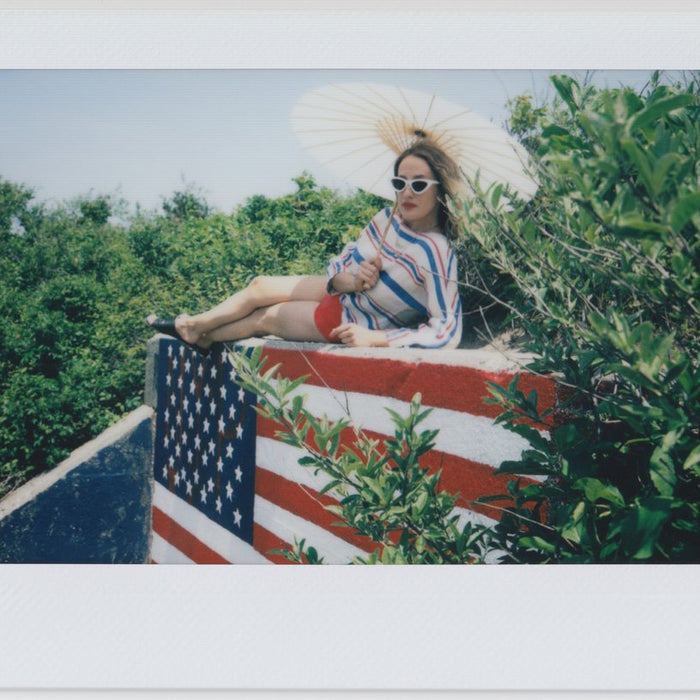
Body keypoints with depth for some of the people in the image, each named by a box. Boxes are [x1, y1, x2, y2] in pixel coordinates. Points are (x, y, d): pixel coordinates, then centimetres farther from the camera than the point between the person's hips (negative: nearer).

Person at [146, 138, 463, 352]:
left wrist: (373, 337, -37)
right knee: (260, 286, 8)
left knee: (265, 317, 9)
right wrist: (348, 279, -24)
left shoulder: (437, 254, -32)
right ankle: (193, 324, 28)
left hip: (352, 321, -6)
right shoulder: (388, 218, -12)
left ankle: (200, 337, 36)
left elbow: (446, 332, -35)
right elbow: (342, 259, 0)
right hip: (342, 291, 6)